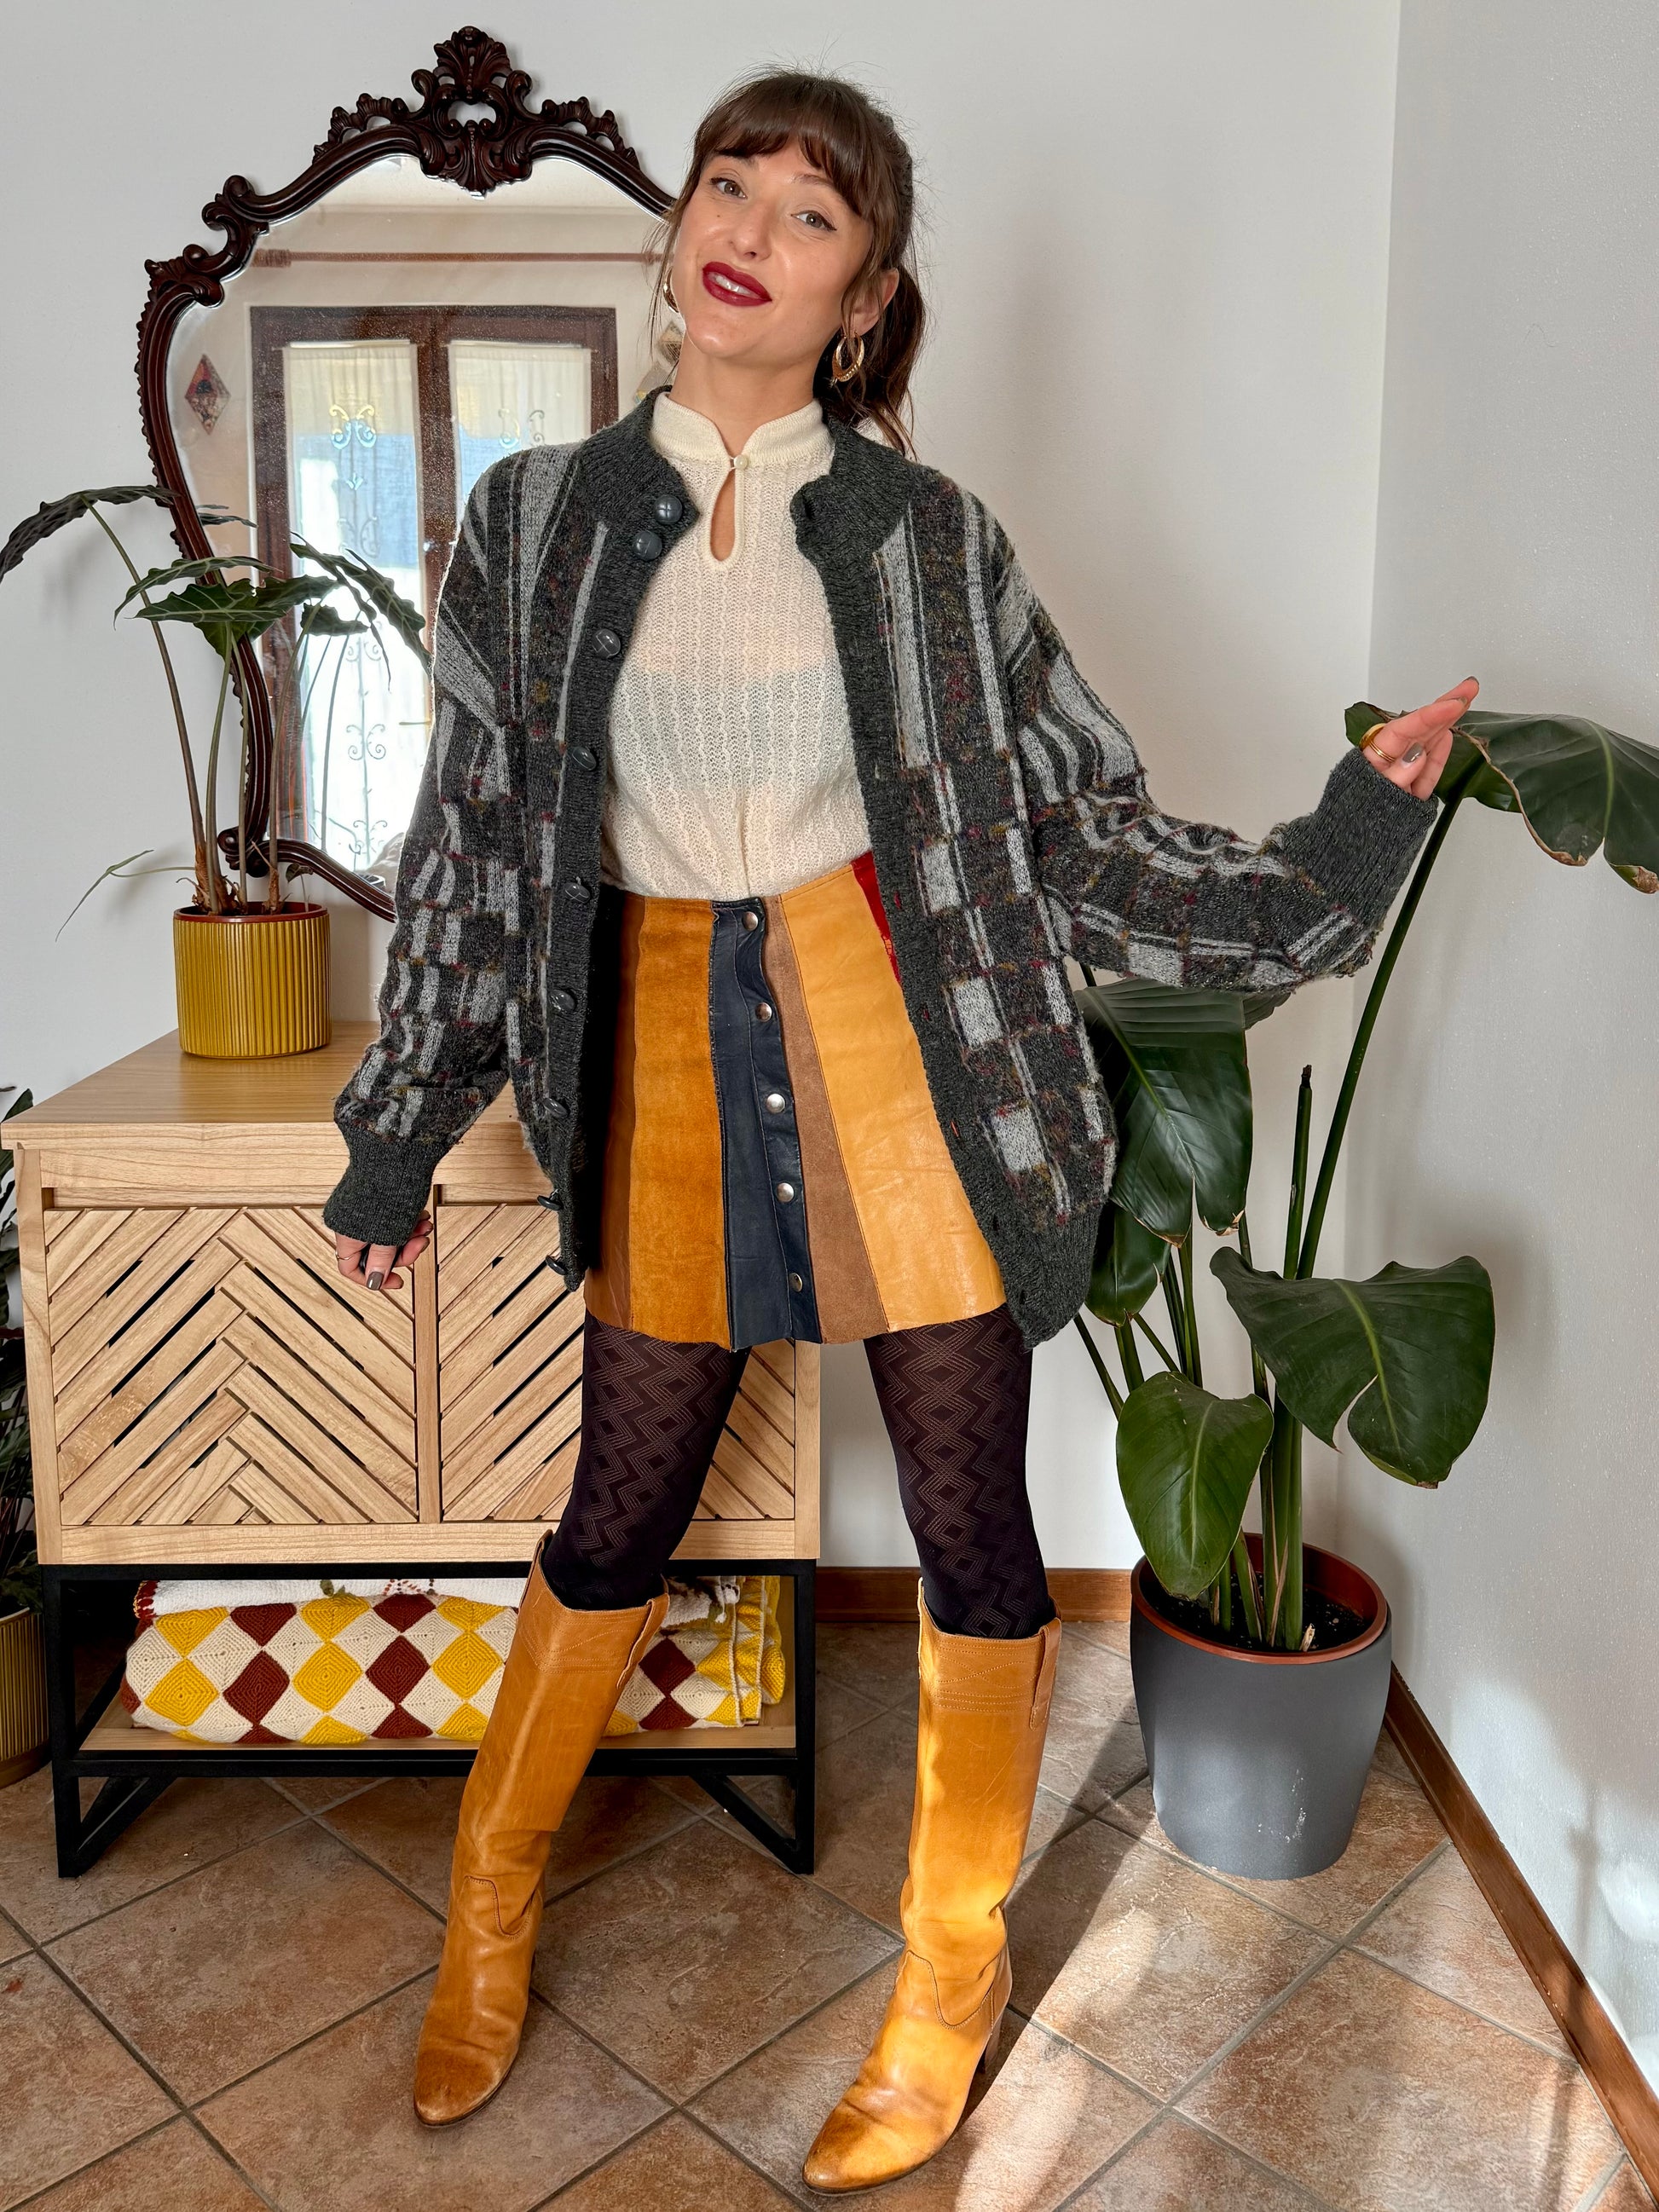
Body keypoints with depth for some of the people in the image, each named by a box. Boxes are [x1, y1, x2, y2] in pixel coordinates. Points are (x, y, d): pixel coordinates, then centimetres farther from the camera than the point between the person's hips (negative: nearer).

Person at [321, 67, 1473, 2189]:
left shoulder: (925, 534, 1)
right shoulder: (537, 519, 5)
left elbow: (1082, 826, 2)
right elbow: (473, 838, 8)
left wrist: (1330, 857, -10)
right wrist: (397, 1135, 12)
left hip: (901, 1041, -1)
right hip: (669, 1052, 1)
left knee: (970, 1525, 6)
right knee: (620, 1521, 12)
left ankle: (954, 1969, 29)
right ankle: (489, 1908, 39)